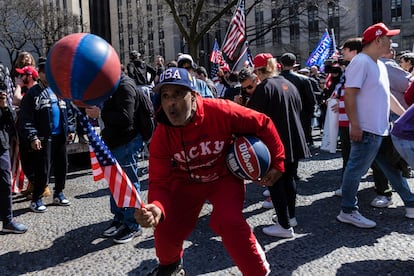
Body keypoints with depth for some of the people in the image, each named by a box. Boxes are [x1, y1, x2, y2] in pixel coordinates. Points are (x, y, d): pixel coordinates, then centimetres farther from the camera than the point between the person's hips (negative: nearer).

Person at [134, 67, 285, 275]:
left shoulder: (221, 112, -30)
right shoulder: (161, 136, -23)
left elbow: (263, 124, -17)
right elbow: (159, 182, -23)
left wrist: (277, 163, -12)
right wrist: (156, 208, -45)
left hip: (224, 177, -2)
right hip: (186, 181, 2)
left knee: (229, 223, -25)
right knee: (166, 230, -6)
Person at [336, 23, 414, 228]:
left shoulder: (379, 65, 18)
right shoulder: (361, 62, -13)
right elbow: (349, 94, -20)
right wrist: (355, 125, -24)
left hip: (382, 130, 10)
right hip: (367, 130, -10)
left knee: (393, 167, 18)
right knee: (356, 169, -3)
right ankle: (347, 211, 6)